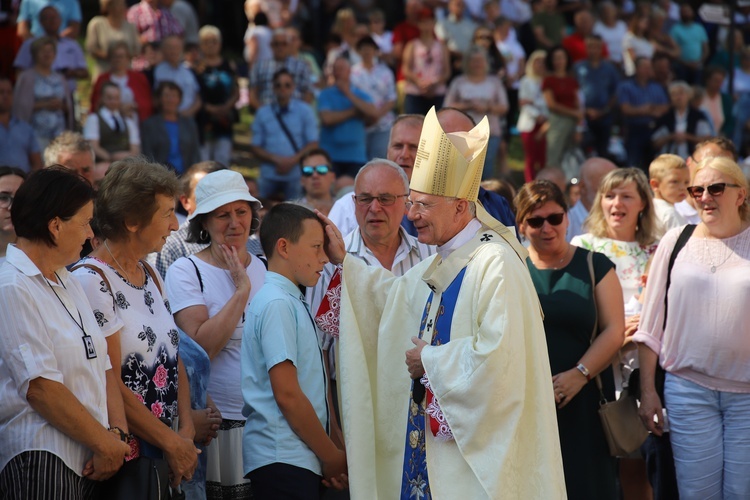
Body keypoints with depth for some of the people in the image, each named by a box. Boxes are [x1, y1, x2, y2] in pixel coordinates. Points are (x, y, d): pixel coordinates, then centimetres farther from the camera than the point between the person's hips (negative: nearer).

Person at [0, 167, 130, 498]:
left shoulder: (68, 284, 17)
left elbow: (101, 368, 11)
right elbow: (40, 388, -17)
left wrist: (117, 433, -4)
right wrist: (105, 443, -11)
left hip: (87, 461, 8)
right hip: (41, 459, -8)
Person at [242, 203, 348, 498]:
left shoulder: (292, 303, 16)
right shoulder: (276, 304, -12)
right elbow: (287, 394, -17)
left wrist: (335, 454, 7)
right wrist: (333, 457, -8)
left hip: (303, 462, 9)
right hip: (283, 463, -9)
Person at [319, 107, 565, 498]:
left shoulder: (495, 263, -18)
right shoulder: (440, 263, 13)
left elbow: (497, 355, -26)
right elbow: (396, 296, 33)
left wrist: (431, 360, -13)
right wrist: (343, 261, 26)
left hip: (478, 441, -9)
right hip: (436, 434, 9)